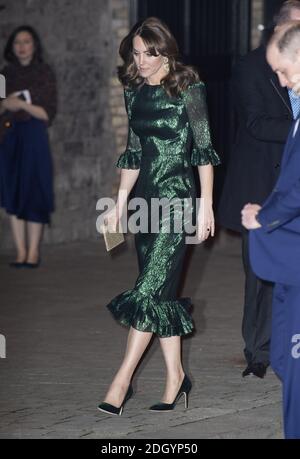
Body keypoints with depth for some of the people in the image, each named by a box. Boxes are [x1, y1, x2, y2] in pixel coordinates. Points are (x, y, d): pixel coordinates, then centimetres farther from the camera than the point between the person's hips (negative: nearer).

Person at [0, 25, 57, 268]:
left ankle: (33, 252, -3)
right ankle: (21, 252, 4)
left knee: (34, 193, -7)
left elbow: (48, 114, -3)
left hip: (34, 137, -4)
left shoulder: (44, 73, 1)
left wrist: (22, 104, -15)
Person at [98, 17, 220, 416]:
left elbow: (204, 149, -6)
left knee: (150, 287, -10)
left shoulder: (187, 88, -7)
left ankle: (123, 378, -10)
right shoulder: (135, 92, 11)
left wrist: (206, 205, -9)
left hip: (177, 195, -7)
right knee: (162, 290, 6)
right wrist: (120, 204, 15)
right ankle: (175, 375, 11)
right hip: (146, 196, 7)